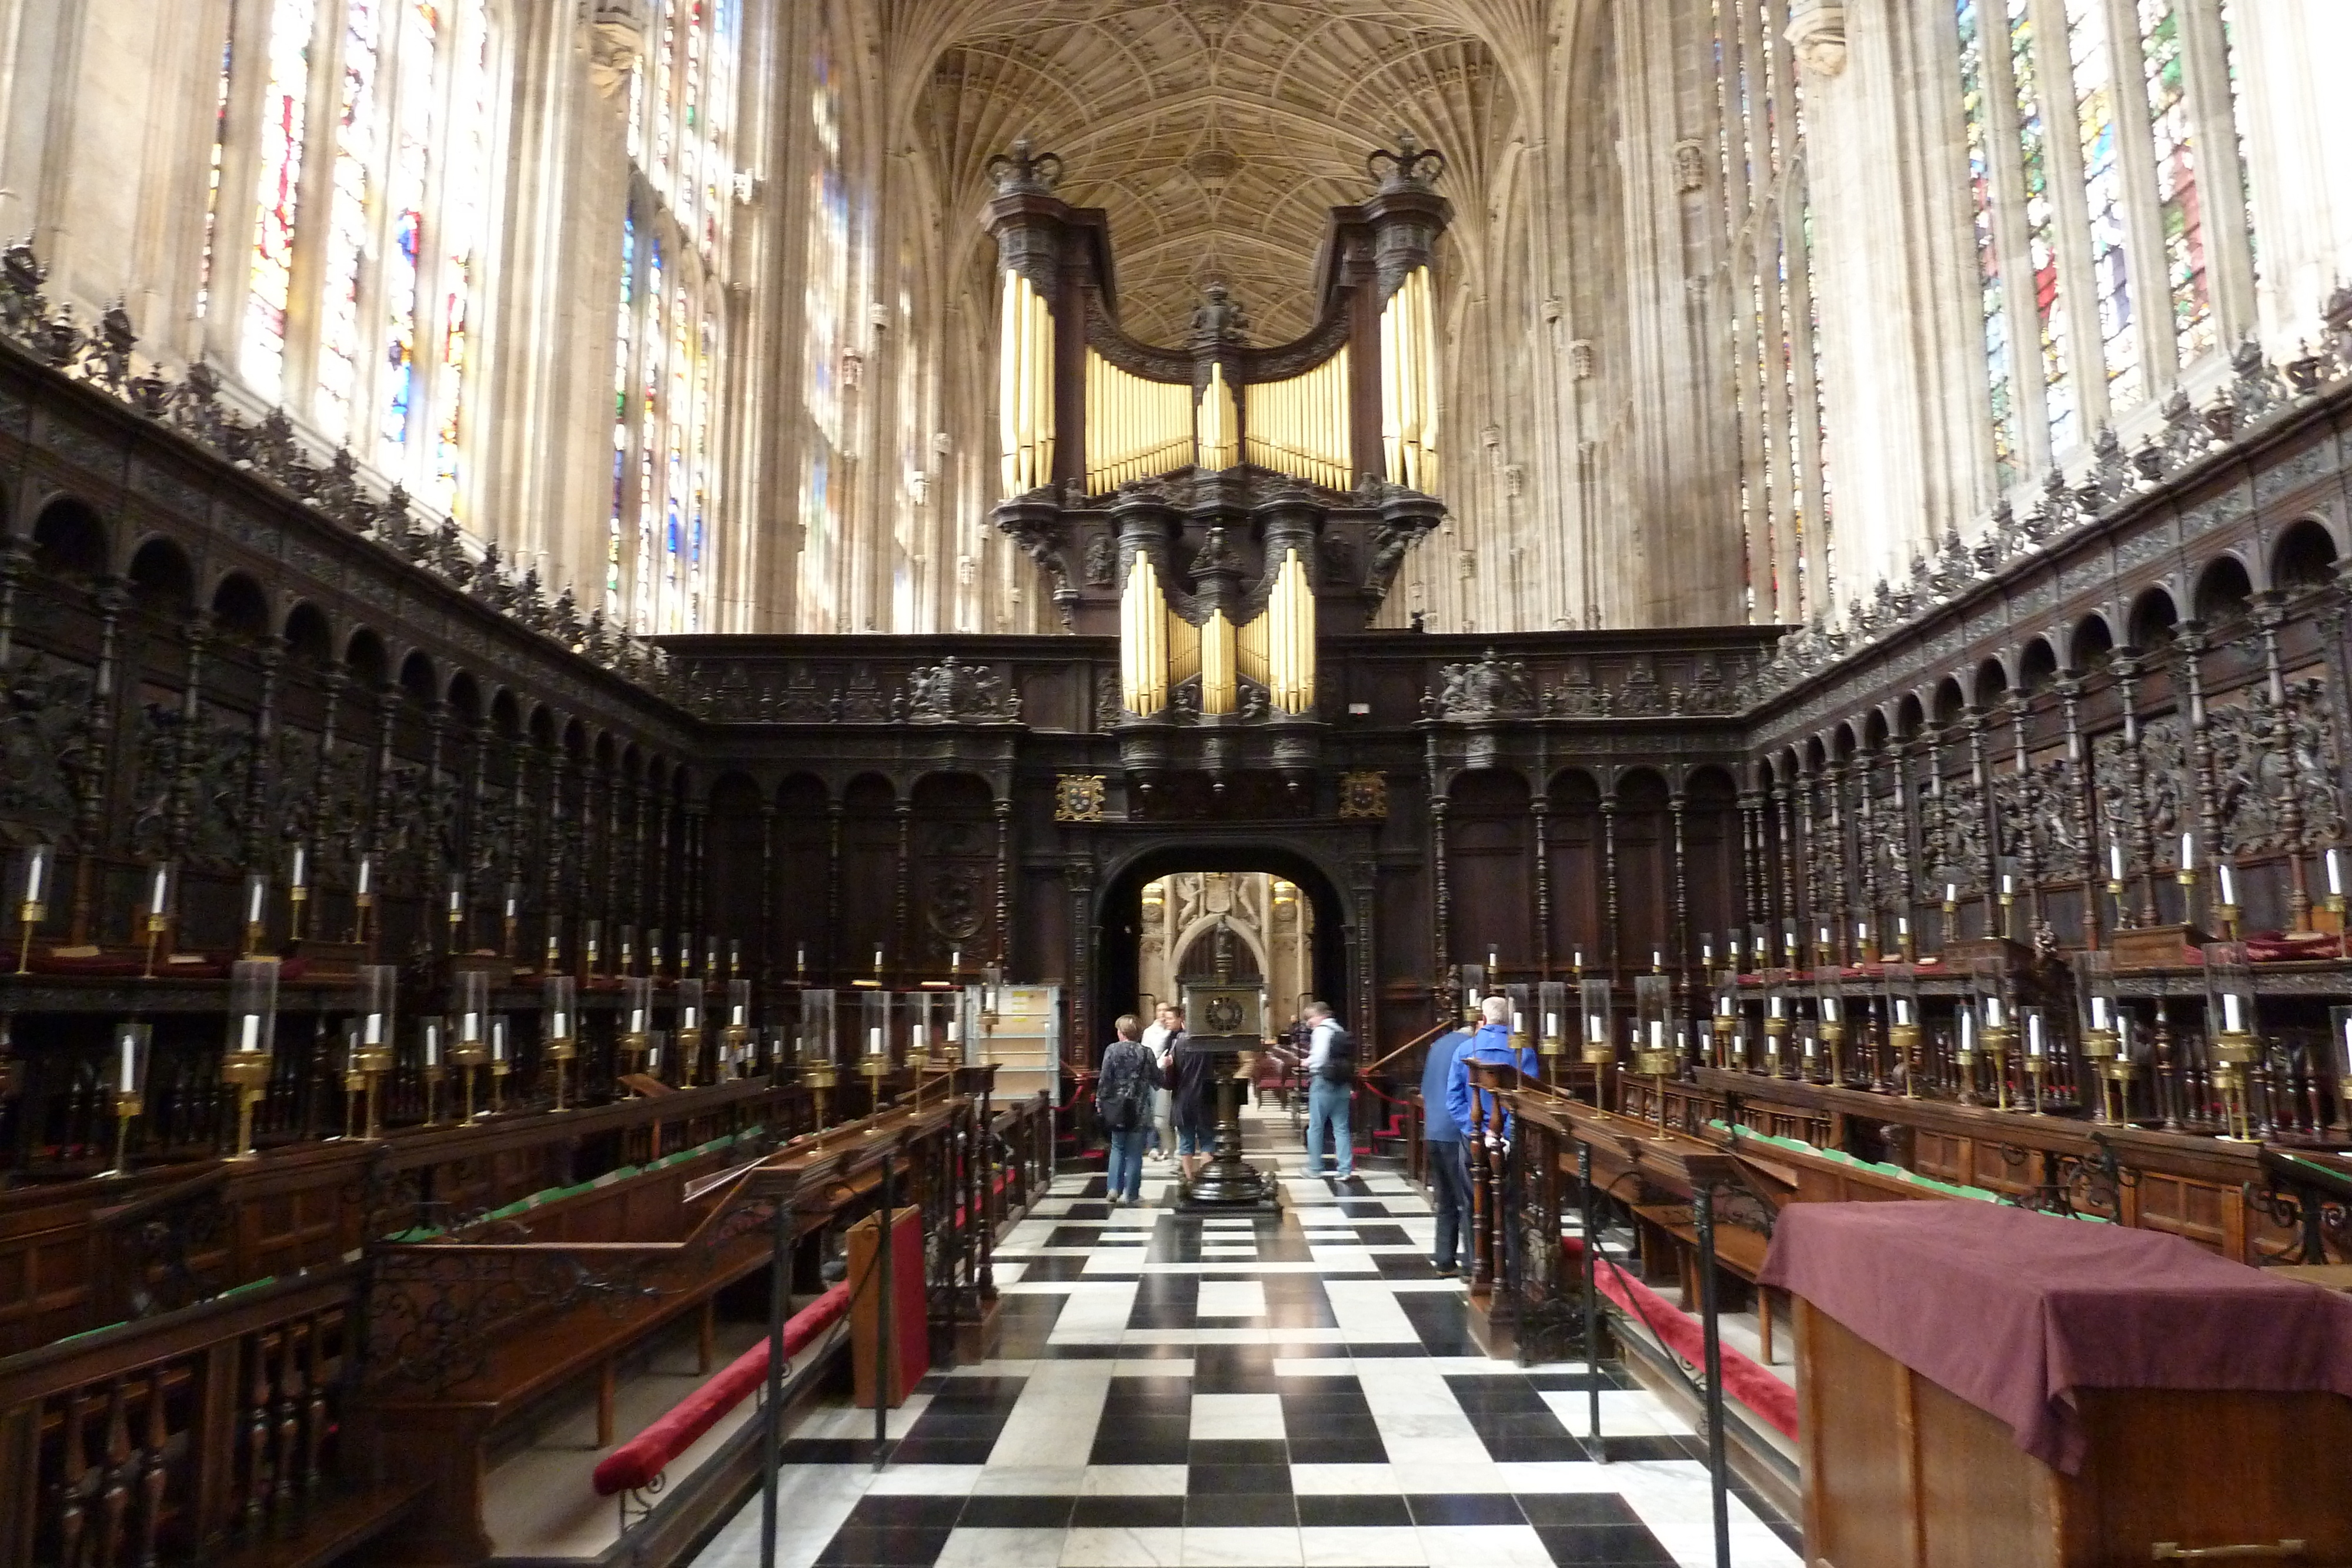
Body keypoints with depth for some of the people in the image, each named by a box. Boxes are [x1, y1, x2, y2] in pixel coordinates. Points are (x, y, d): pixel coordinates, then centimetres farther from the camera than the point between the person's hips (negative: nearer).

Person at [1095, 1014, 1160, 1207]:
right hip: (1140, 1110, -1)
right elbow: (1157, 1082, 2)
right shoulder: (1146, 1053, -3)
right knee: (1134, 1152, 6)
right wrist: (1160, 1066, 22)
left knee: (1117, 1148, 15)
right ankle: (1130, 1193, 6)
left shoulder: (1112, 1050, -5)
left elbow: (1105, 1079, -6)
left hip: (1117, 1107, 1)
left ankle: (1114, 1188, 6)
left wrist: (1100, 1102, 3)